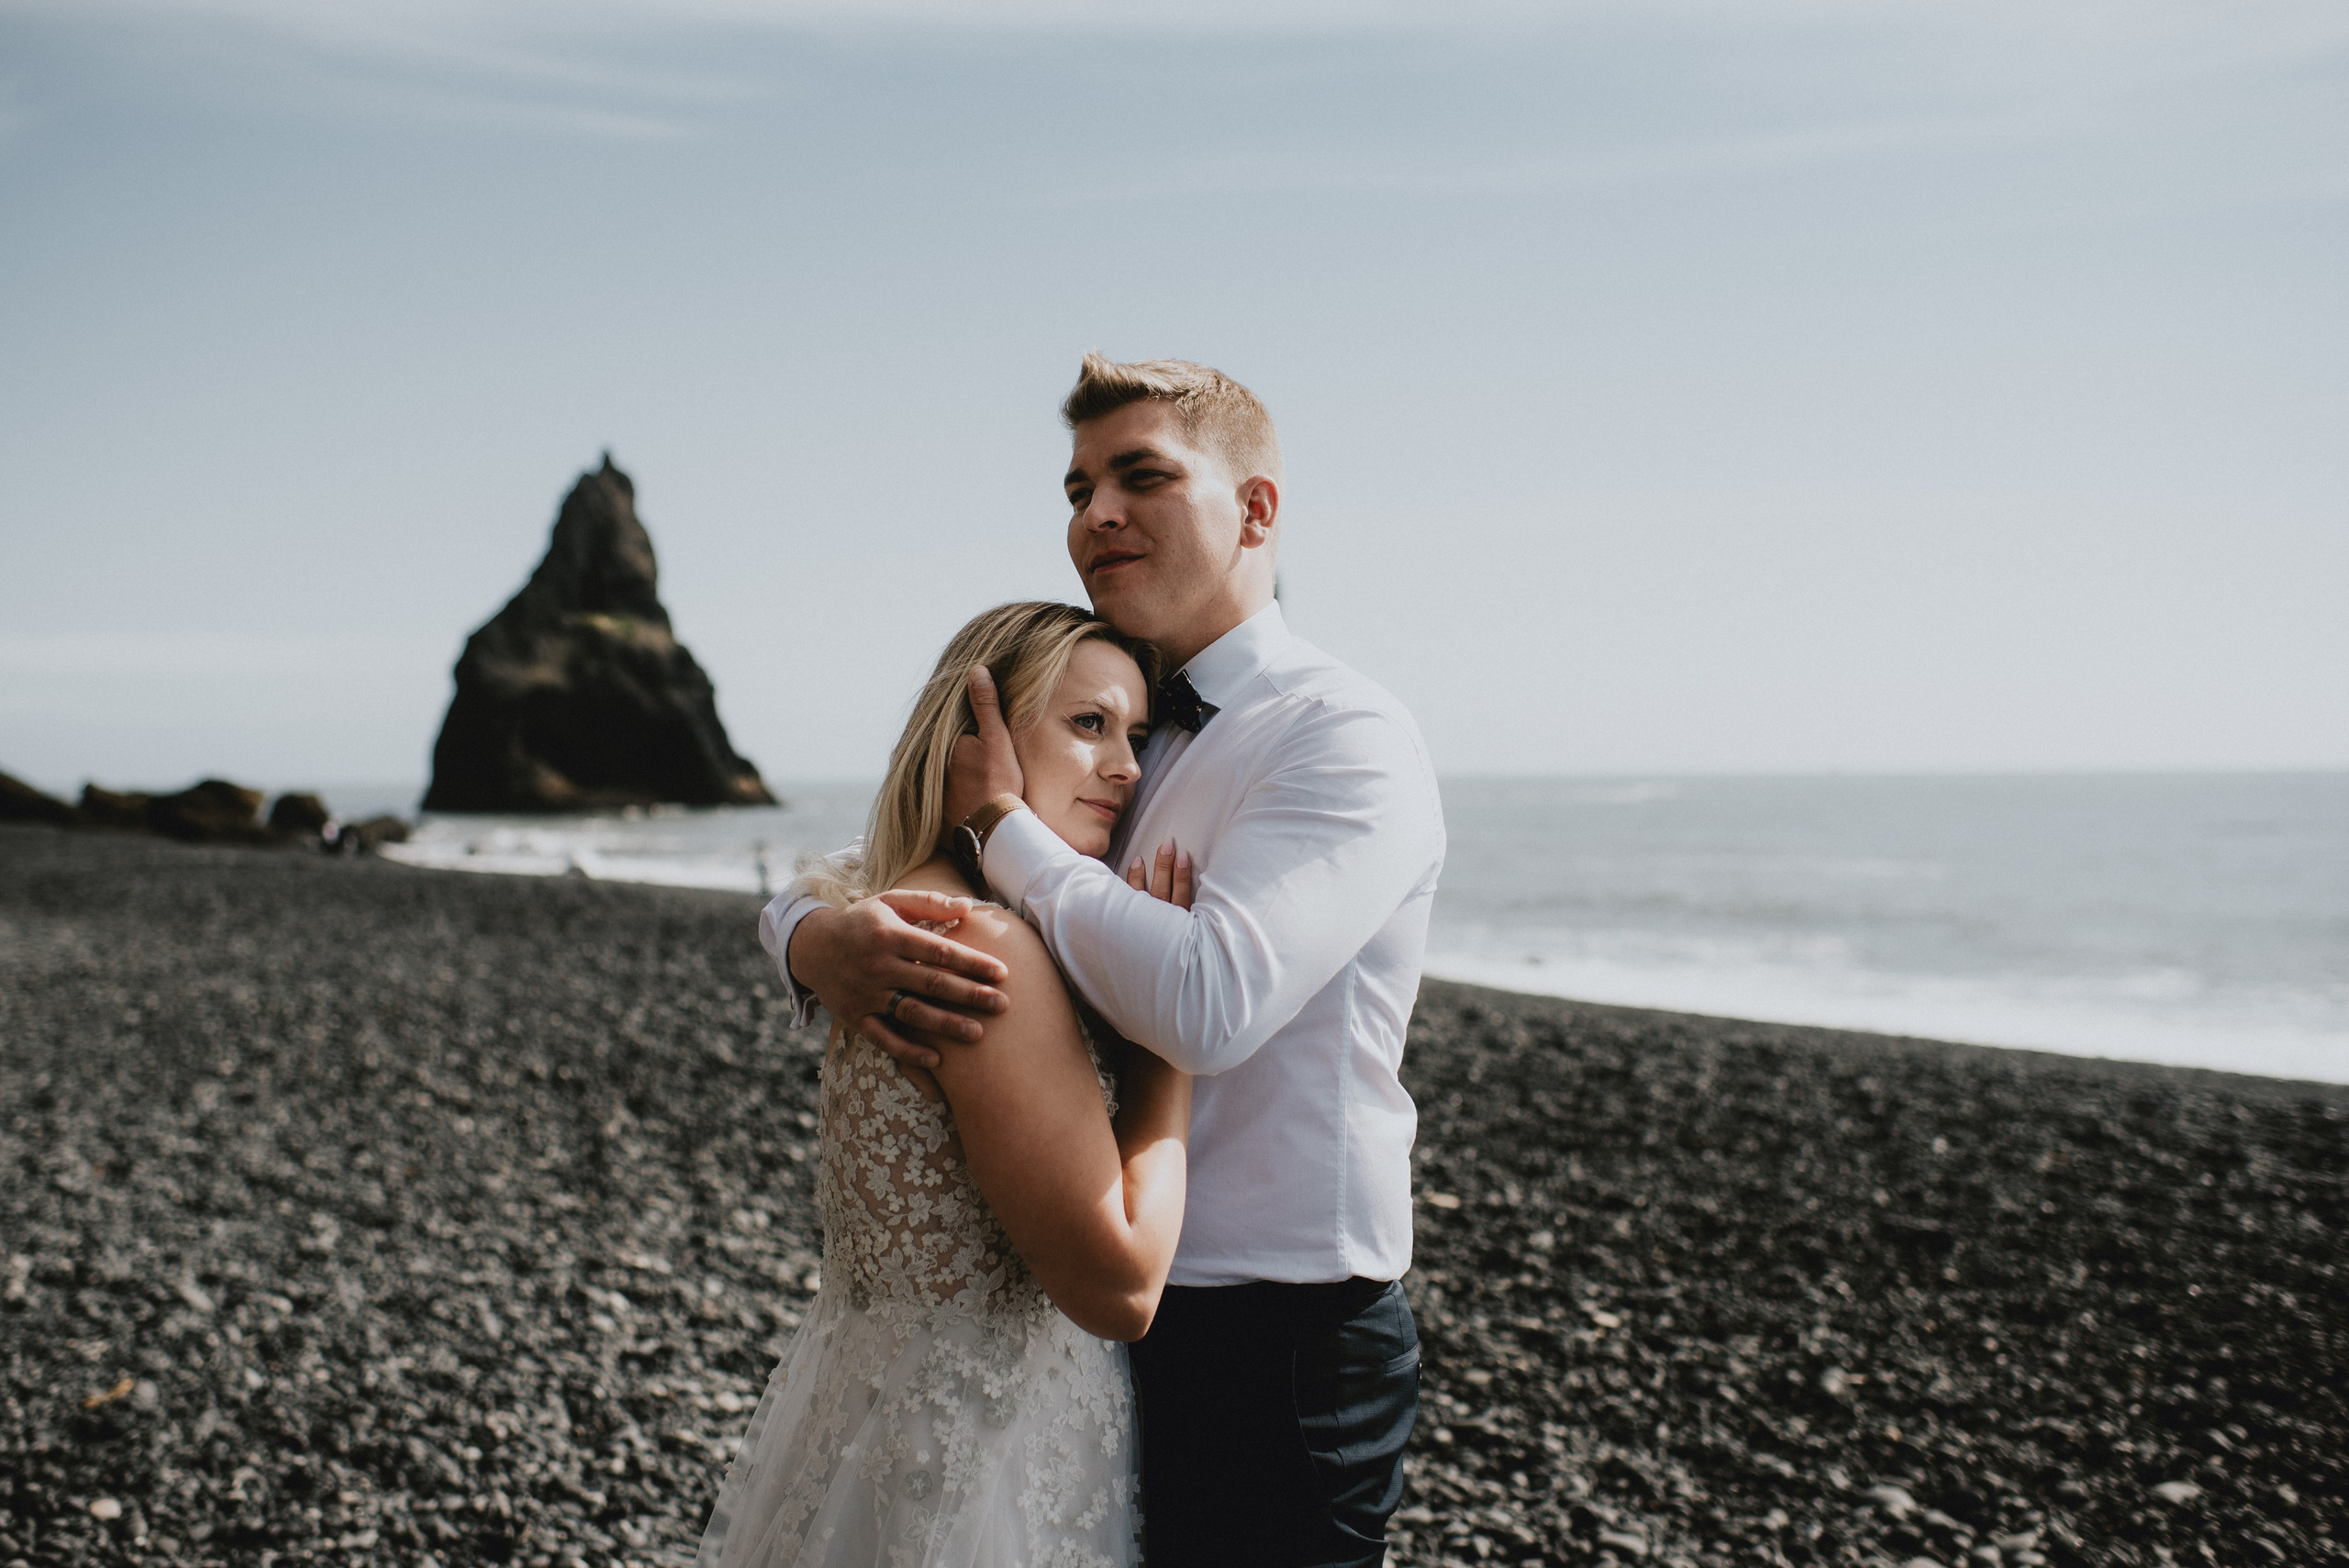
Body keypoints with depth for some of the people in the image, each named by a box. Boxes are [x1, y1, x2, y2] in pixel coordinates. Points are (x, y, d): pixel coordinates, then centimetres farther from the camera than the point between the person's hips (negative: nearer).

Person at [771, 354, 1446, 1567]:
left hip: (1274, 1352, -7)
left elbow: (1202, 1005, -30)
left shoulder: (1345, 739, -14)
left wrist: (999, 820, -17)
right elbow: (821, 886, 8)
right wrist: (816, 939, -17)